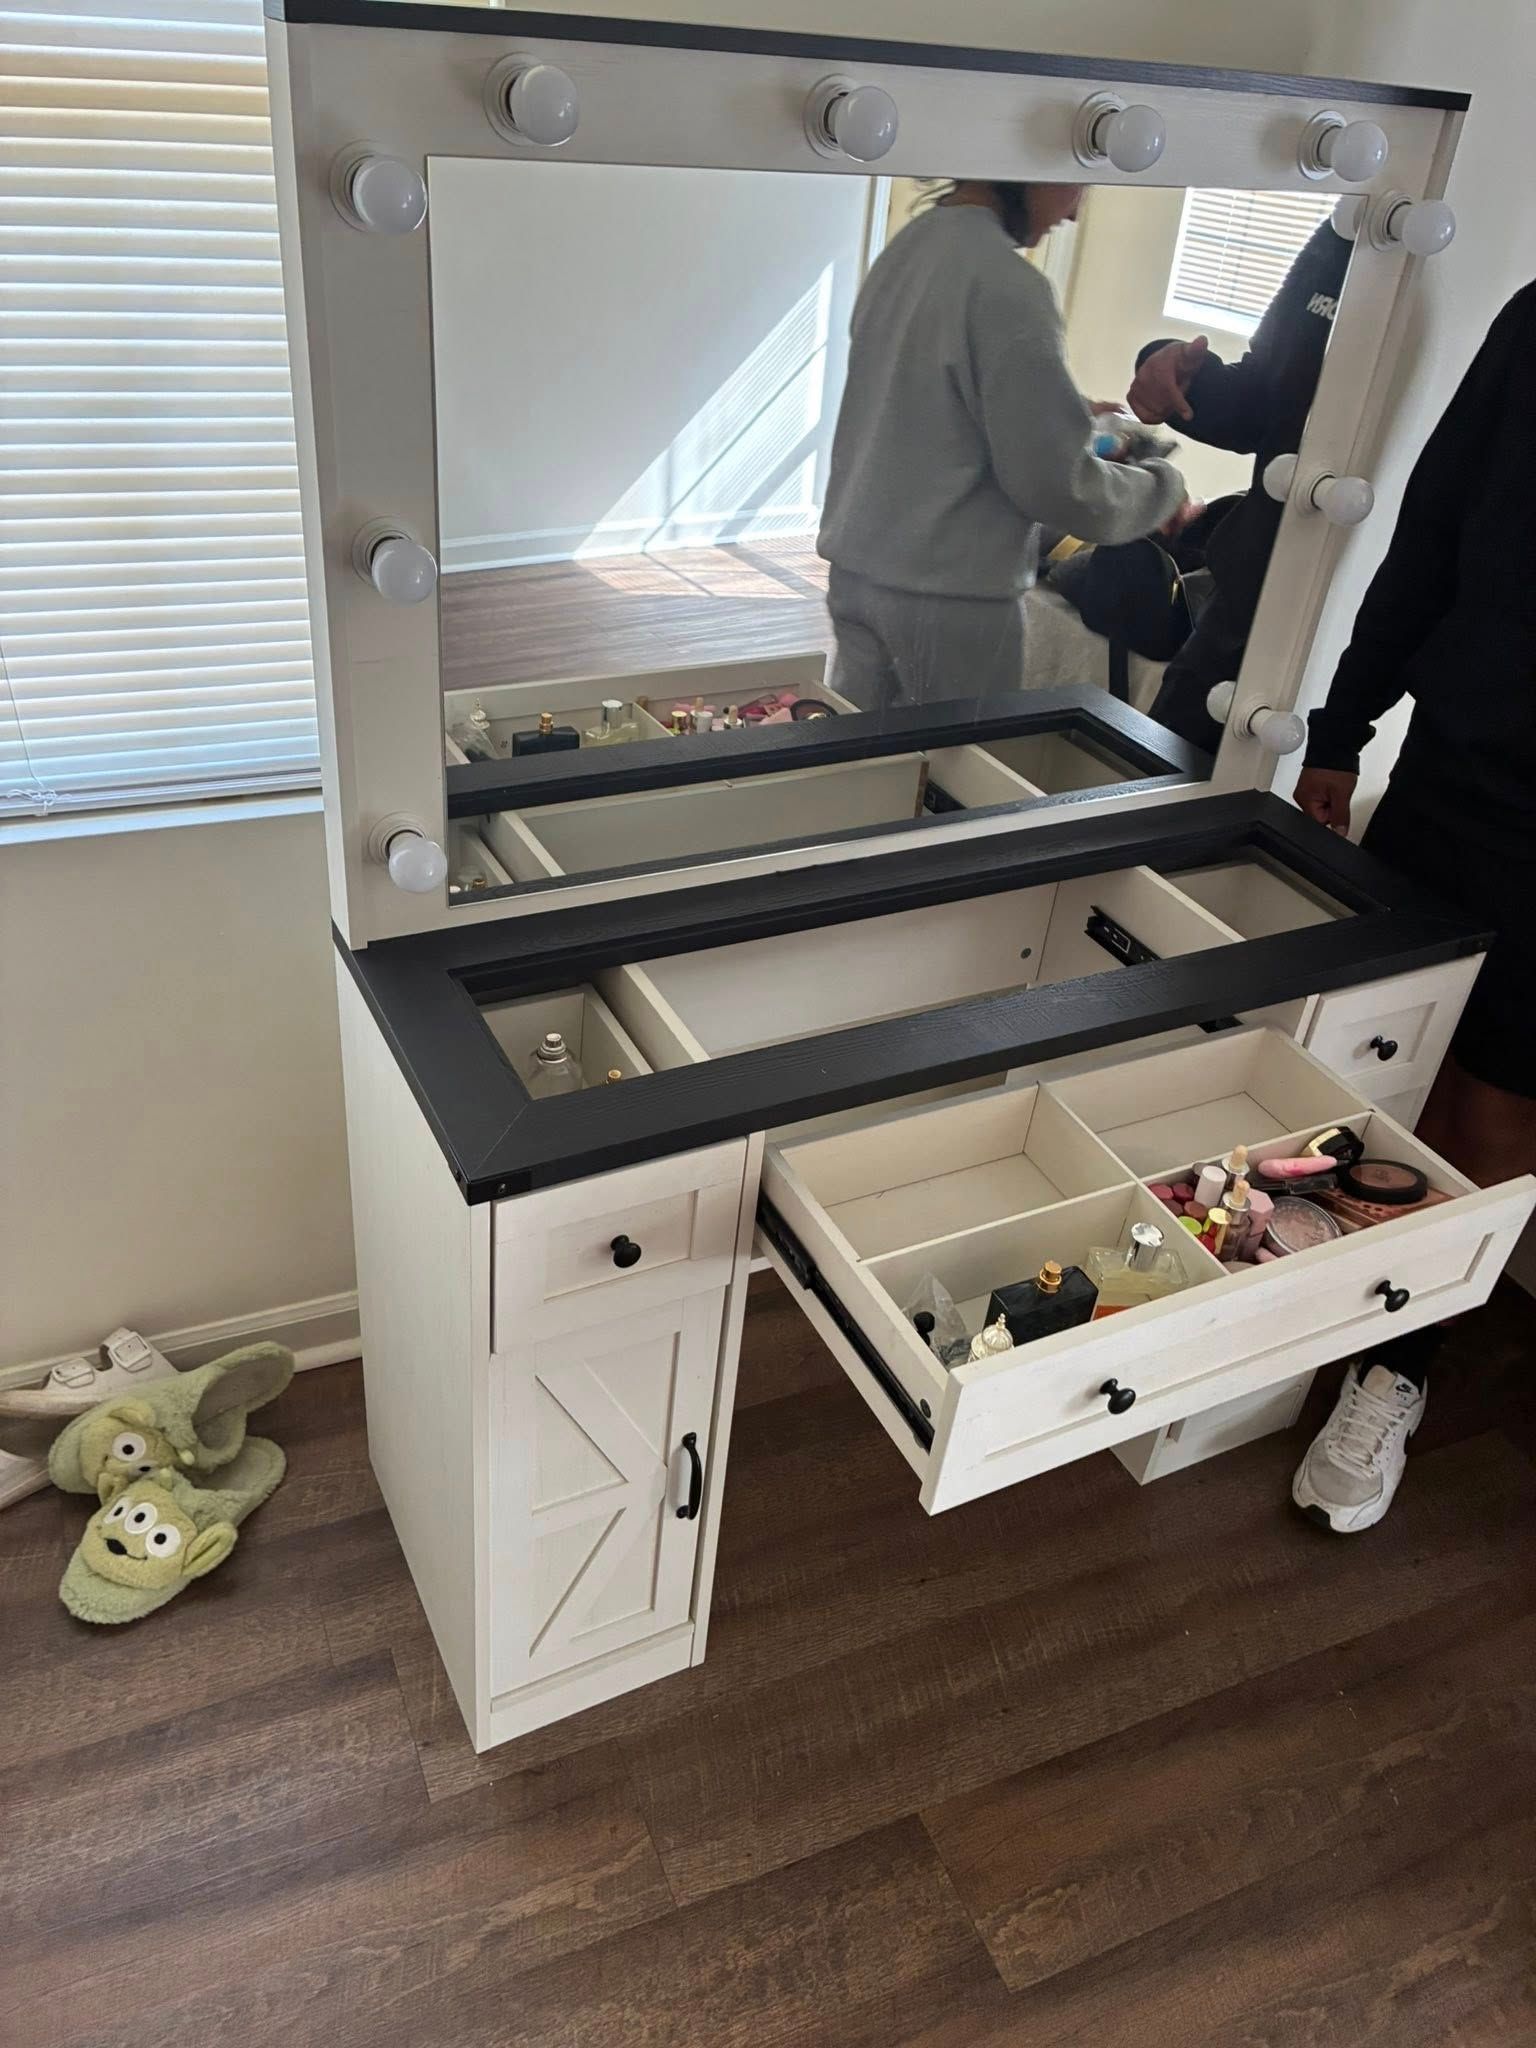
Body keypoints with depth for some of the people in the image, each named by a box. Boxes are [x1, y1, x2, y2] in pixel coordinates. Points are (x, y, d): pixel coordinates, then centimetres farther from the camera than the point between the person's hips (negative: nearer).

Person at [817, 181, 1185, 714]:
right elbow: (1053, 483, -16)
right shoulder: (1009, 285, -18)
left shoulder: (908, 245, 7)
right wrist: (1161, 487, 1)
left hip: (856, 568, 8)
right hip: (951, 595, -8)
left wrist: (1069, 413, 19)